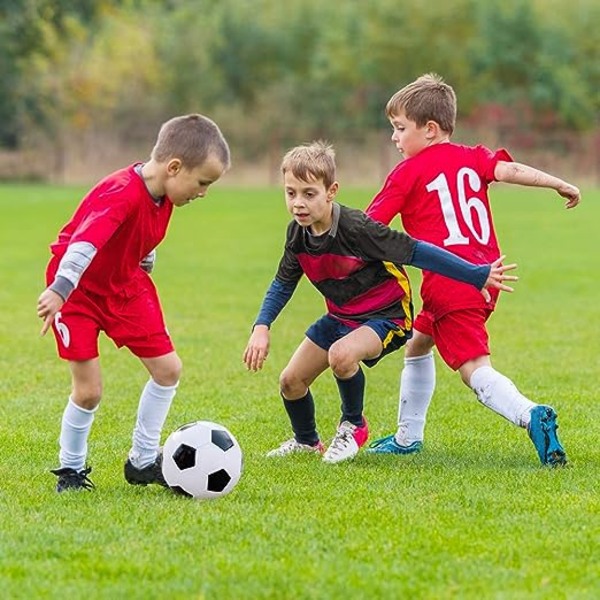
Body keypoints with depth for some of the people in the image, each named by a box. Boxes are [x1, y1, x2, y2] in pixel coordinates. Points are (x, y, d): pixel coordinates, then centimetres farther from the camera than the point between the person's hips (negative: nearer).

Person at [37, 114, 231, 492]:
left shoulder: (163, 192, -6)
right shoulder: (122, 195, -33)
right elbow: (85, 241, -47)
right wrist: (59, 290, -58)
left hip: (124, 284, 8)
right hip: (78, 289, -8)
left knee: (168, 368, 3)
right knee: (89, 390, -10)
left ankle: (143, 461, 17)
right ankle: (71, 470, 14)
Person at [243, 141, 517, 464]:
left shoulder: (356, 228, -30)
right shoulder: (298, 233, -8)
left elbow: (416, 252, -27)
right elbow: (283, 283, 8)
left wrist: (478, 275, -26)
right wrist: (261, 327, -6)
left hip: (385, 315, -7)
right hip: (340, 316, 7)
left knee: (341, 354, -36)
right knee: (291, 381, 5)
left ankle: (353, 426, -6)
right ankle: (306, 441, 38)